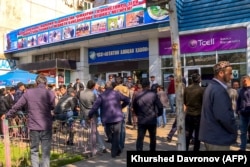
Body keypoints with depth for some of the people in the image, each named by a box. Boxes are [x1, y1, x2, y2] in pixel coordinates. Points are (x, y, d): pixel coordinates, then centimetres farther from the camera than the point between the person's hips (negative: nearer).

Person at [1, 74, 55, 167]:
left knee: (34, 151, 15)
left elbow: (16, 106, 7)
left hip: (33, 126, 2)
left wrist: (7, 115, 22)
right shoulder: (50, 93, -9)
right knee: (46, 151, 6)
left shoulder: (28, 92, -2)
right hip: (46, 126, -2)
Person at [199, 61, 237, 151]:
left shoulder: (211, 87, 11)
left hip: (210, 134, 10)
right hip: (218, 137, -10)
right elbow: (225, 116, -27)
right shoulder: (219, 90, -21)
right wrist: (234, 130, -9)